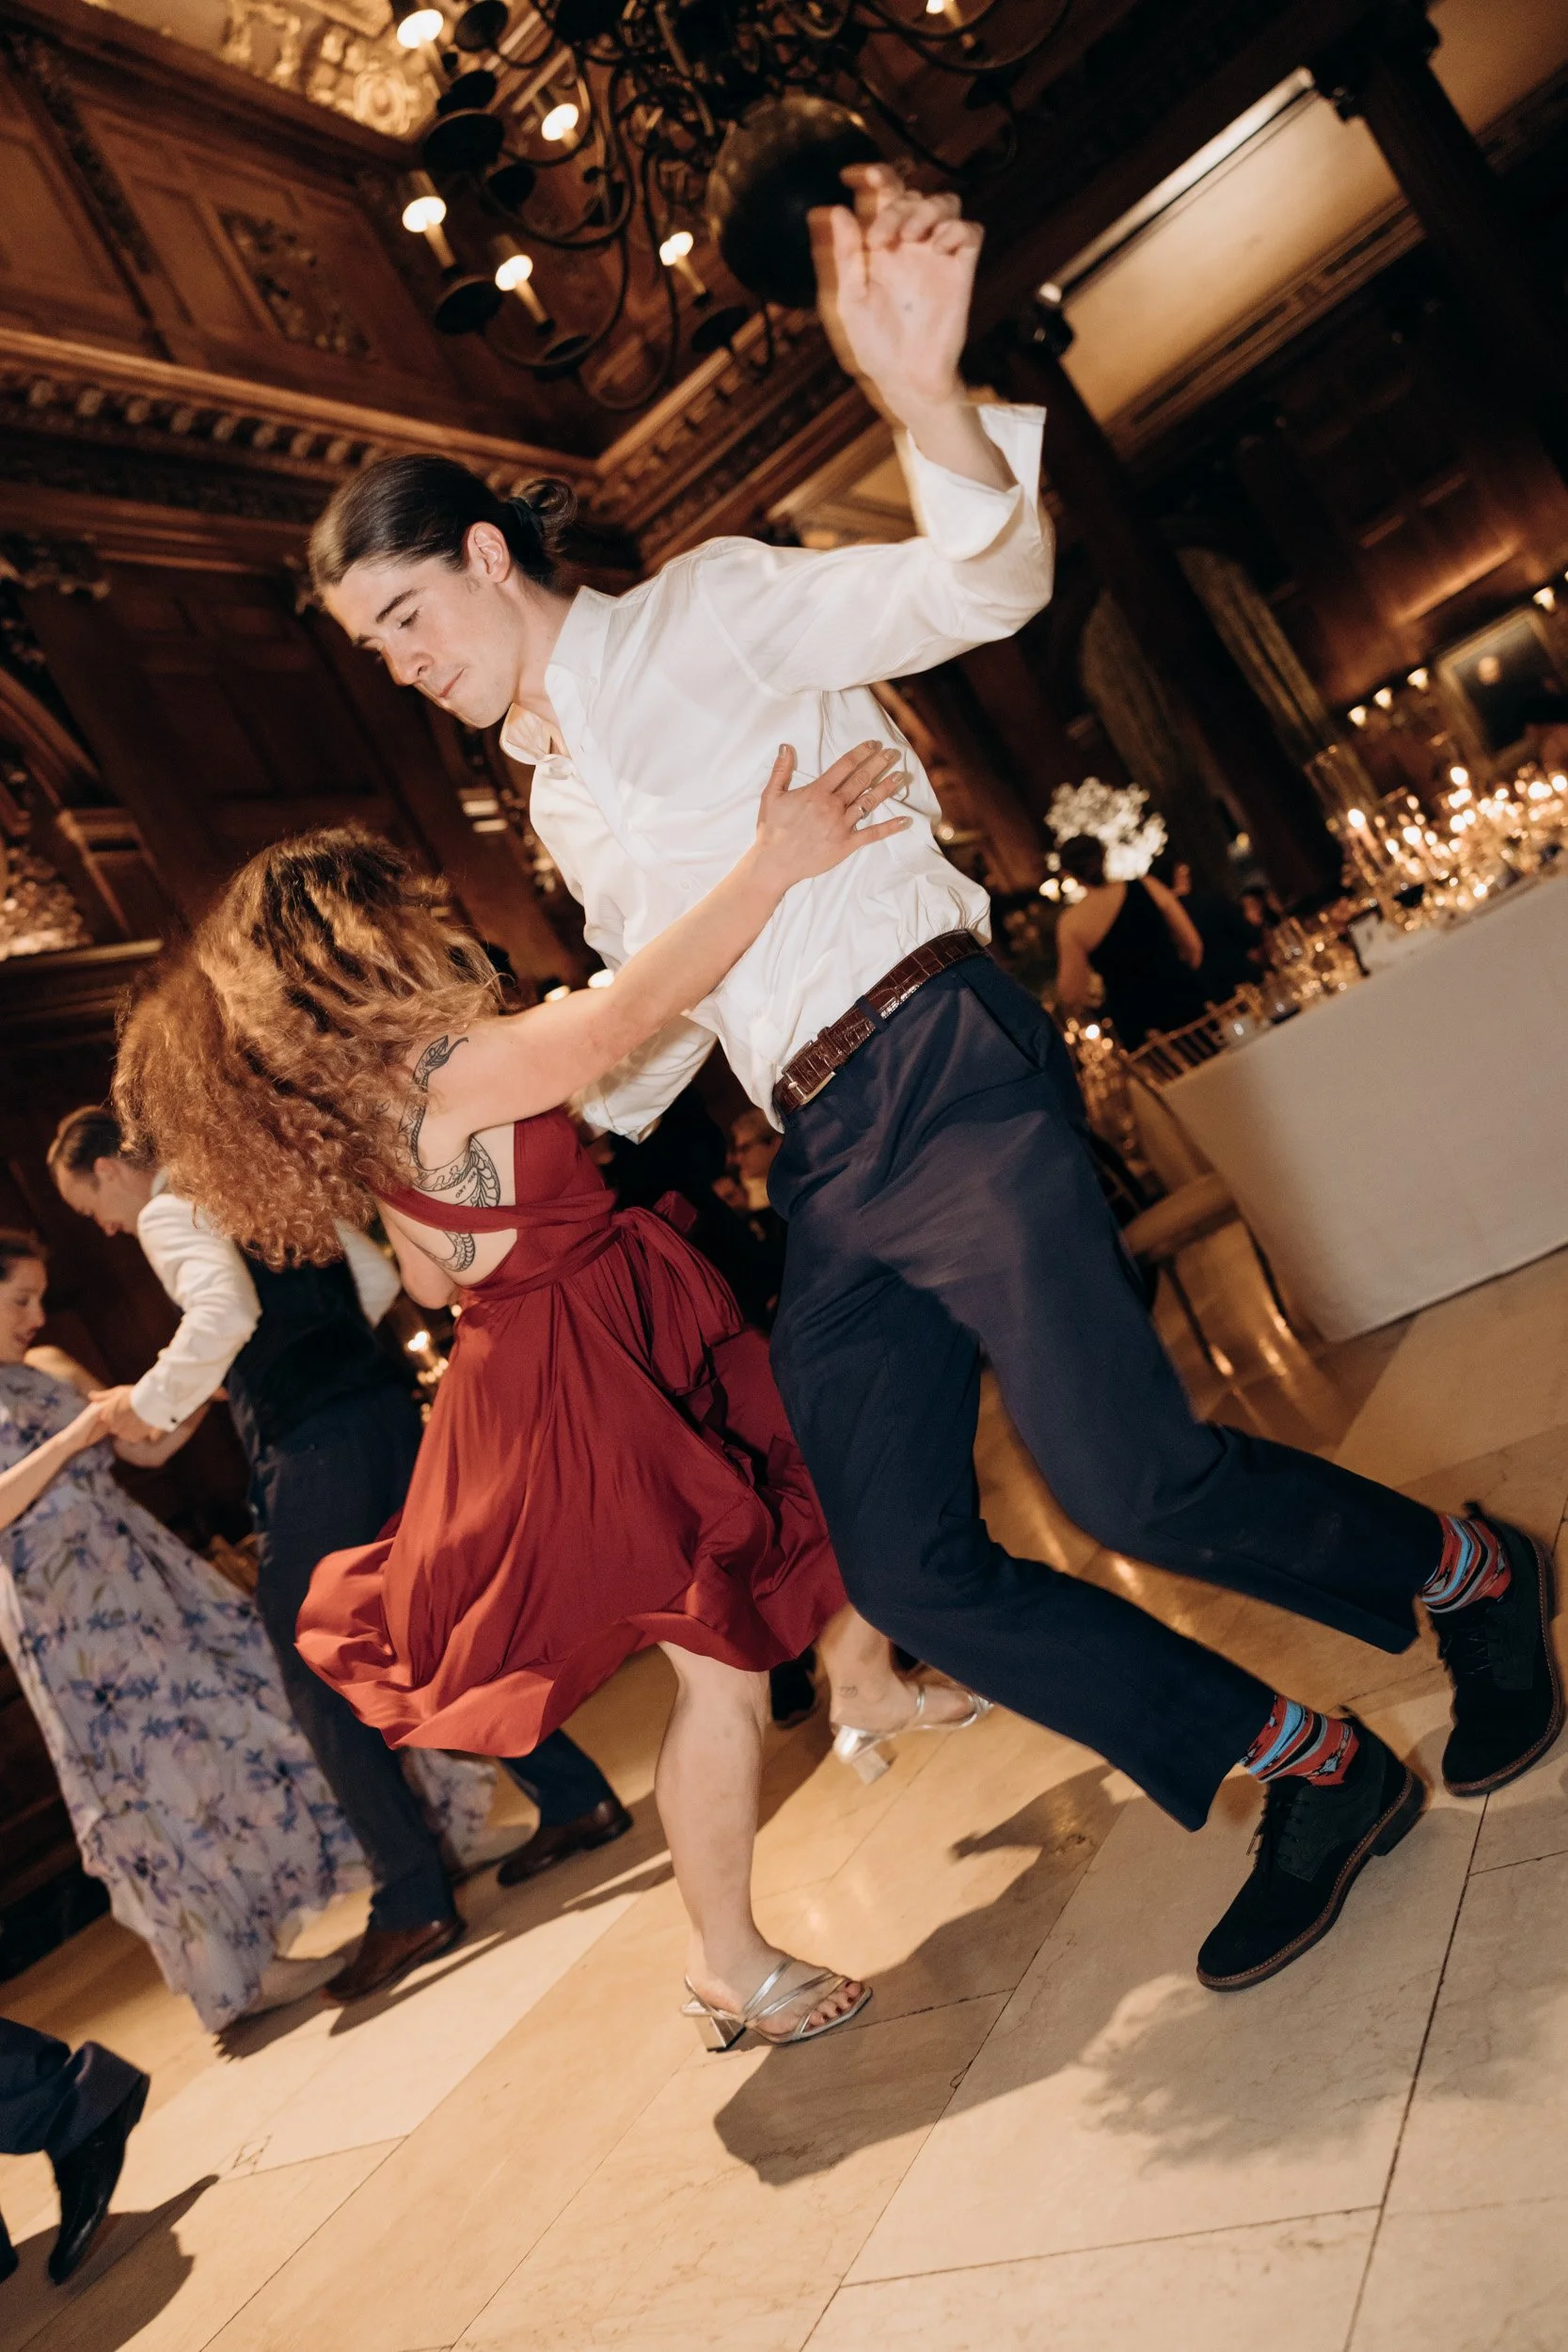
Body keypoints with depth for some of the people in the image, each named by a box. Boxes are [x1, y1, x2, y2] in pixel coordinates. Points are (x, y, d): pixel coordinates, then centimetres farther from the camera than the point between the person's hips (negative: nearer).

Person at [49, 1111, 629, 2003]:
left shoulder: (169, 1212, -5)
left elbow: (225, 1310, -24)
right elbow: (378, 1280, 19)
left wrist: (151, 1403, -10)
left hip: (311, 1448, -8)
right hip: (384, 1409, 8)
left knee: (321, 1679, 3)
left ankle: (414, 1902, 9)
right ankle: (576, 1794, 22)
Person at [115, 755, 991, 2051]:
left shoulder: (366, 1104, 7)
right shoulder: (448, 1069, -23)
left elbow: (435, 1278, 15)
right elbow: (623, 1015, -37)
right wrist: (774, 862, -39)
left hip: (618, 1345, 10)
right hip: (585, 1373, -10)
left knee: (821, 1472, 22)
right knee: (723, 1666, -1)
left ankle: (869, 1693, 47)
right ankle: (730, 1966, 19)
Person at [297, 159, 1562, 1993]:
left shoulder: (697, 616, 3)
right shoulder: (553, 797, 23)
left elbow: (983, 588, -12)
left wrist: (923, 401, -31)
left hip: (942, 1073, -7)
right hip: (821, 1164, 7)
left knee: (1126, 1478, -18)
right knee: (906, 1570, -2)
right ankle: (1315, 1774, 16)